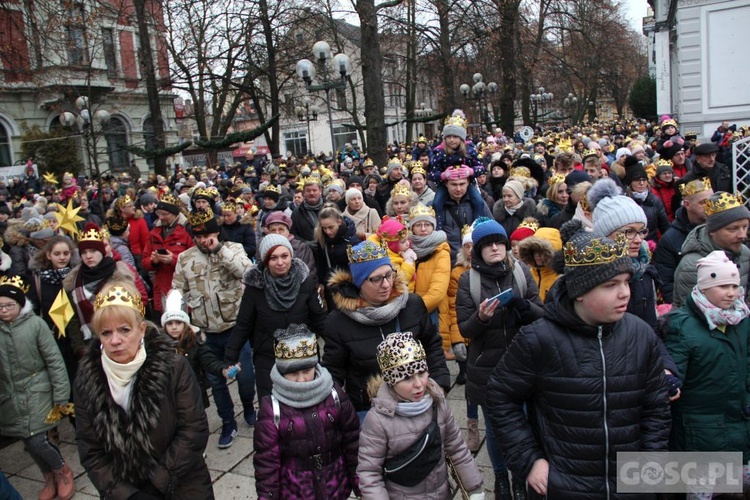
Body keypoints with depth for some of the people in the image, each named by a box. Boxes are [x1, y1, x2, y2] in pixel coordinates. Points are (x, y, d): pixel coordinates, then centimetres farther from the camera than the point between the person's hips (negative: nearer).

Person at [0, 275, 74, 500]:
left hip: (37, 391, -4)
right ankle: (50, 477, 34)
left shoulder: (35, 324, -12)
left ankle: (62, 470, 22)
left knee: (37, 441, -7)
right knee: (28, 442, 11)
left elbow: (55, 361, -9)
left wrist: (60, 396, -8)